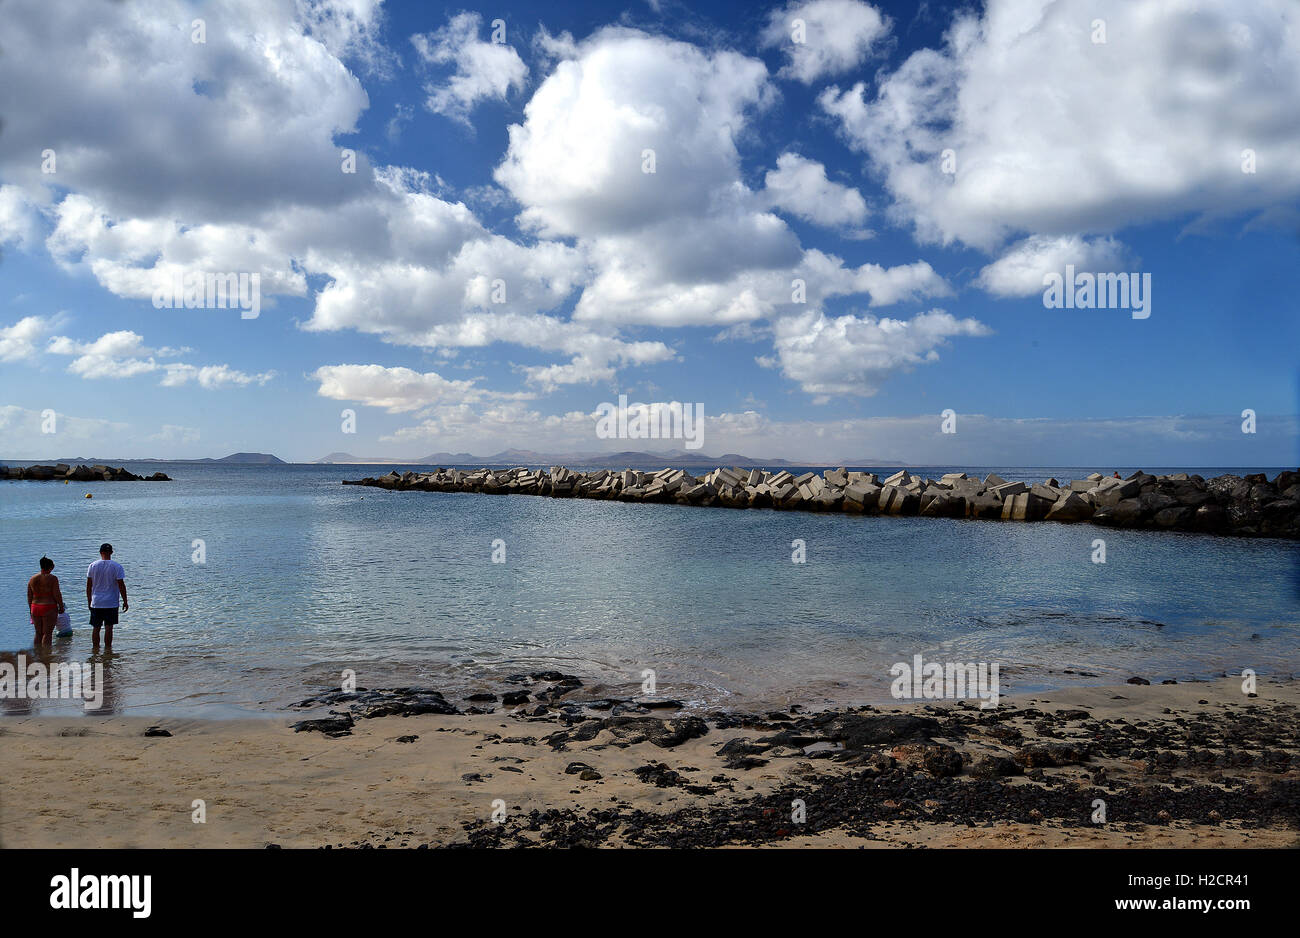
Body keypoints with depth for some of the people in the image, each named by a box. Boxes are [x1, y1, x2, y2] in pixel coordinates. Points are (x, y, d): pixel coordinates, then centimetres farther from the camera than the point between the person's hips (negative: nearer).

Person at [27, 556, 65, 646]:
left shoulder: (32, 579, 6)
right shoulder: (52, 578, -11)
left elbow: (29, 597, 10)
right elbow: (57, 595, -12)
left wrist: (31, 610, 19)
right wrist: (61, 607, 0)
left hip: (35, 608, 5)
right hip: (49, 608, -5)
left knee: (38, 633, 14)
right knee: (47, 633, -2)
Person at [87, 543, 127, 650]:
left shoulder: (93, 566, 0)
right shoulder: (117, 566, -7)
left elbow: (88, 586, 4)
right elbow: (121, 585, -8)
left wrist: (89, 601, 14)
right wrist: (125, 601, 0)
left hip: (96, 603, 2)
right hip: (111, 603, -2)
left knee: (95, 628, 10)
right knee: (108, 628, 2)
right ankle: (107, 649, 3)